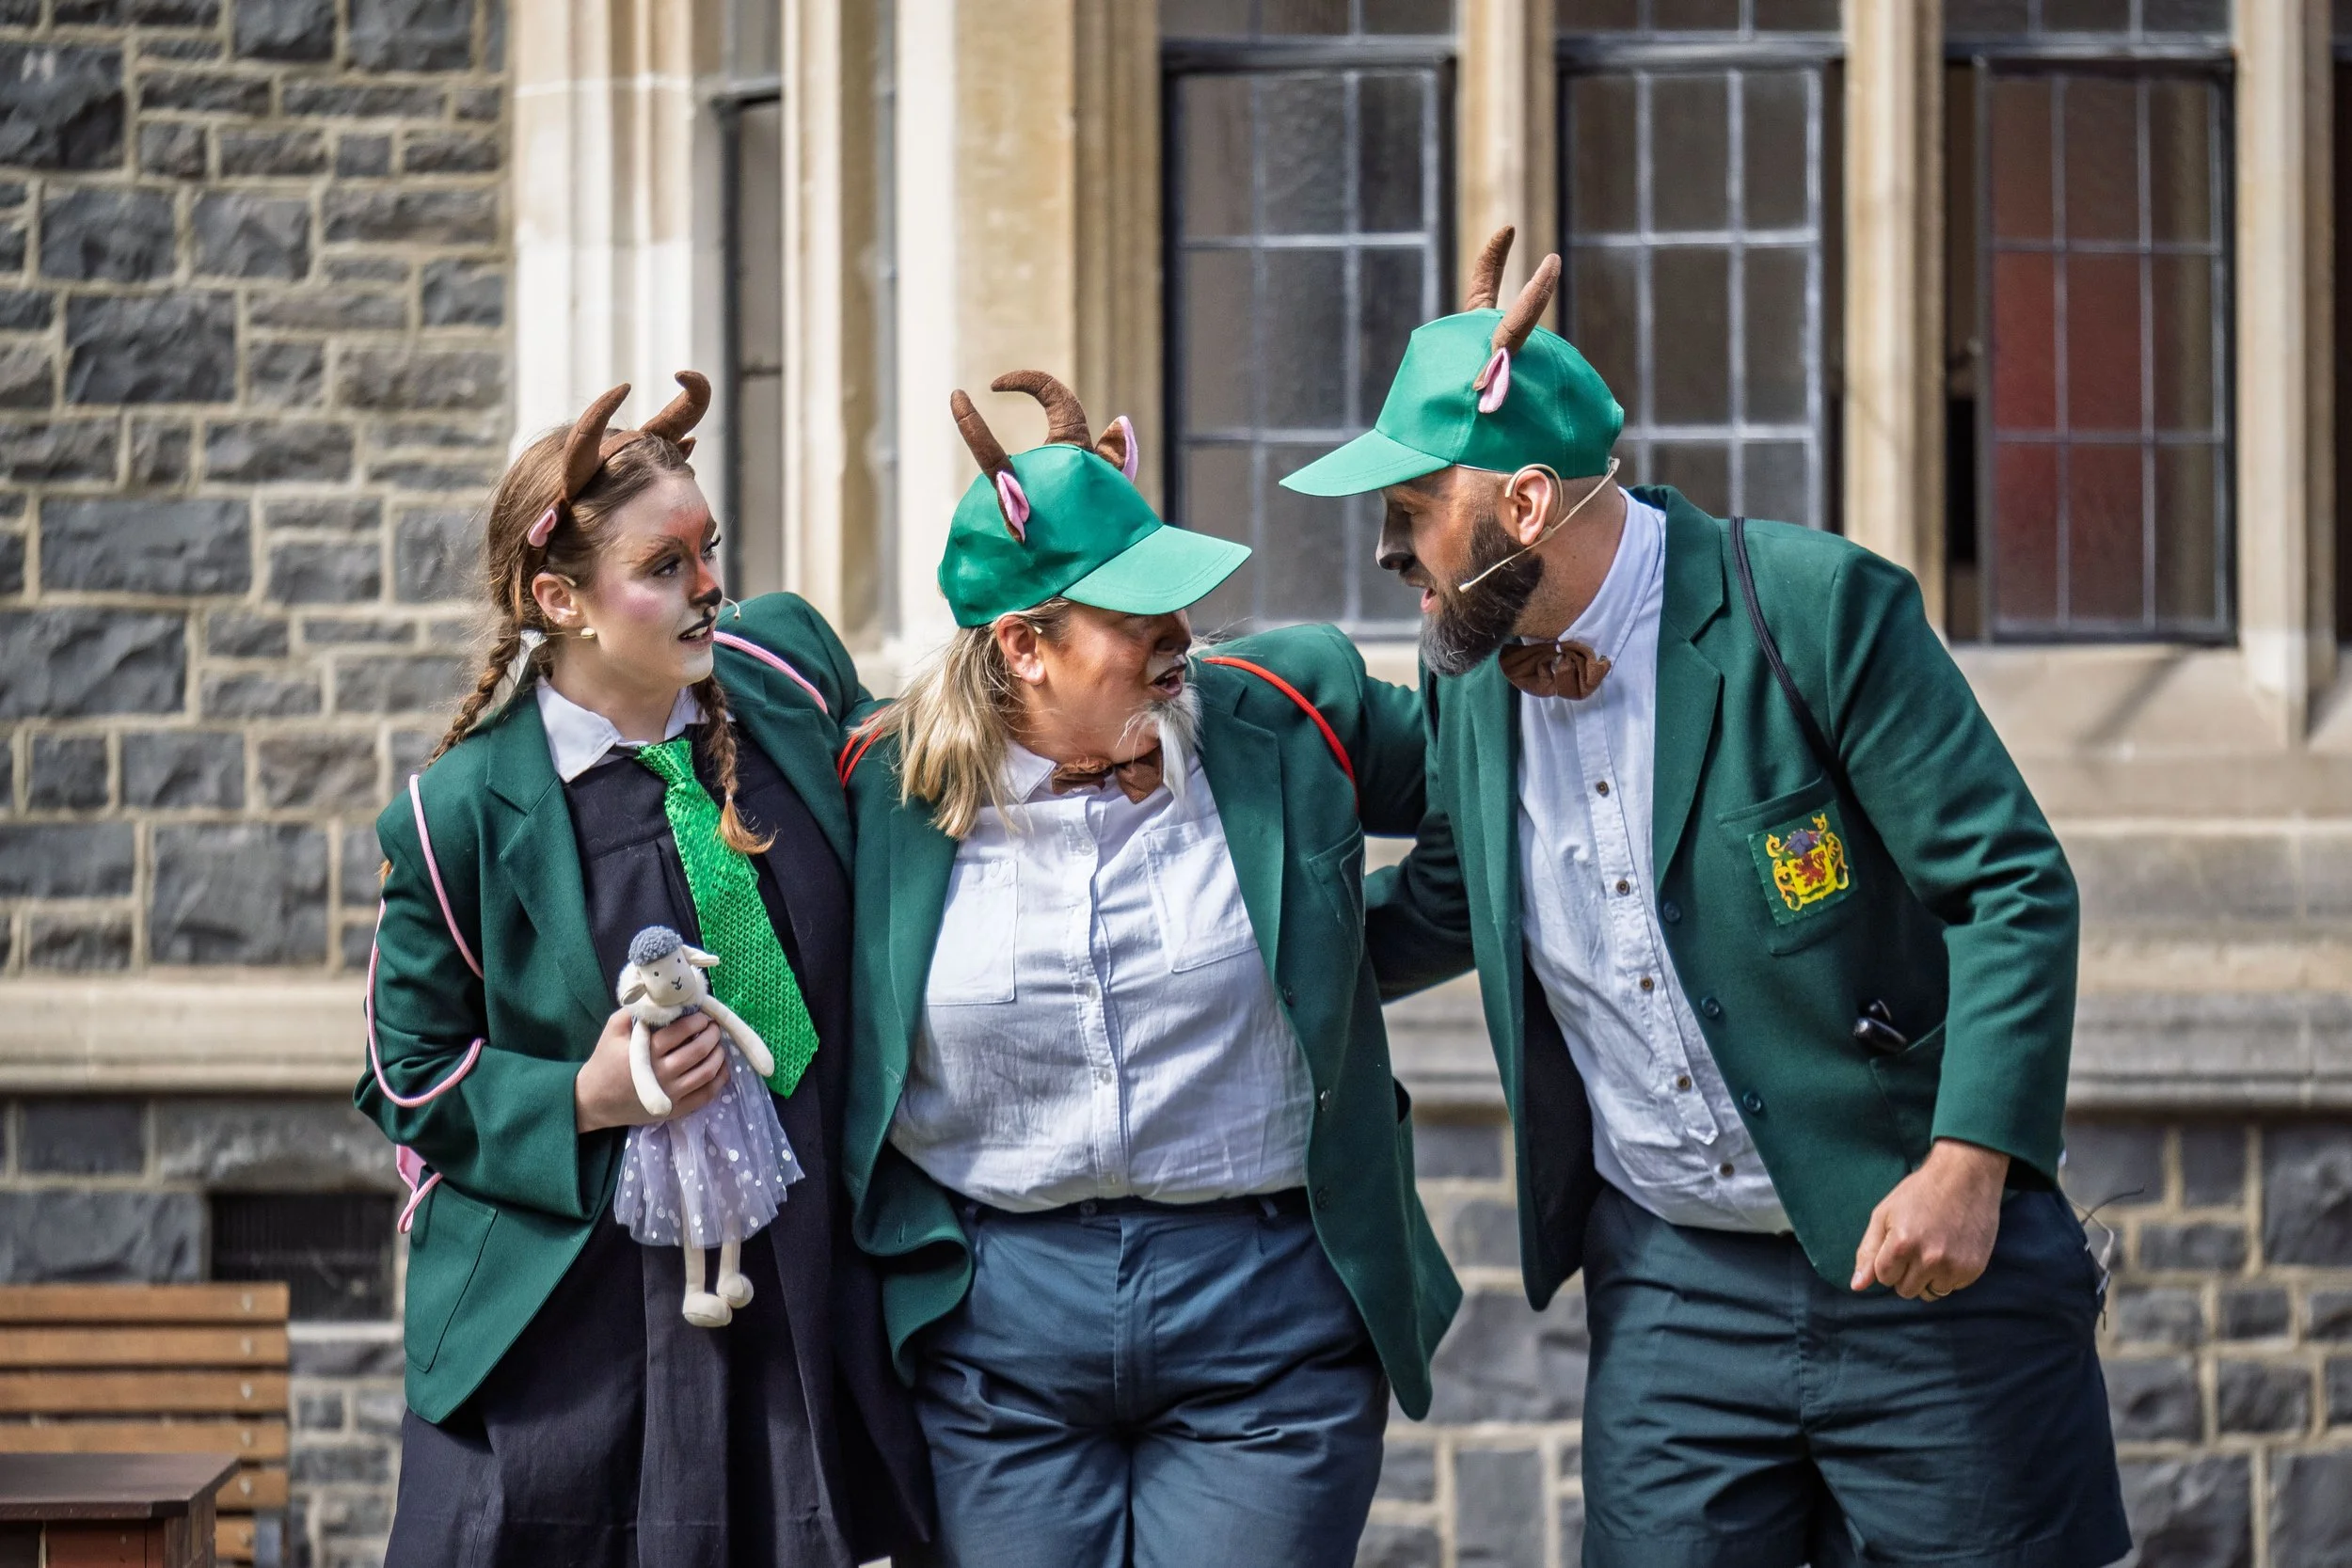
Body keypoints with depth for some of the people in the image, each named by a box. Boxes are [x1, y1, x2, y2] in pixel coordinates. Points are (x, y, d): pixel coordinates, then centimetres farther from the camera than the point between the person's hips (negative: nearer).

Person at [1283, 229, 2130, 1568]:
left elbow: (2014, 887, -14)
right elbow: (1440, 907, 24)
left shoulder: (1814, 606, -13)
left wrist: (1968, 1164, -22)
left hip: (1922, 1264, -5)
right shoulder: (1472, 673, 5)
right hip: (1670, 1290, 5)